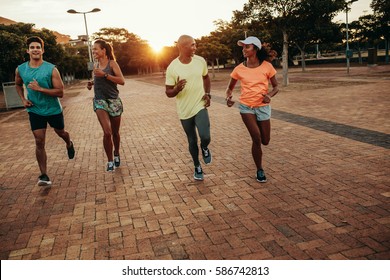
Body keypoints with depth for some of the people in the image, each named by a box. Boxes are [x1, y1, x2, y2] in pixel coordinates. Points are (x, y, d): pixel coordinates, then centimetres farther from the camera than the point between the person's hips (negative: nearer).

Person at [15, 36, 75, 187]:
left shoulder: (51, 69, -16)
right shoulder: (20, 69, -4)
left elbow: (60, 92, -20)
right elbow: (18, 85, 18)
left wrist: (40, 89, -29)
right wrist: (23, 99, 1)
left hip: (54, 109, -1)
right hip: (35, 110, 2)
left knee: (61, 133, 21)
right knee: (39, 142, -5)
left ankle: (69, 145, 58)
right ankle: (43, 175, 0)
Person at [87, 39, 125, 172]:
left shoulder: (112, 63, -5)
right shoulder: (96, 65, 8)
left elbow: (122, 81, -16)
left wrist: (104, 74, -22)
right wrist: (92, 83, 5)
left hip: (113, 101, -2)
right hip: (99, 101, 2)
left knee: (115, 132, 11)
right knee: (107, 132, -15)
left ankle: (116, 155, 36)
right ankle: (110, 161, -1)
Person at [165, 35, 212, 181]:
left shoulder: (201, 61, -4)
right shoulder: (172, 67, -12)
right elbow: (168, 93, -6)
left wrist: (208, 94, 1)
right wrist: (176, 89, -29)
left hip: (200, 106, 1)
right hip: (184, 111, -1)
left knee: (205, 137, -19)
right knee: (192, 141, 11)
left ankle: (204, 148, 18)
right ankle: (197, 167, 35)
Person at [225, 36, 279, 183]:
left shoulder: (267, 66, -7)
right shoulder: (239, 69, -4)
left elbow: (276, 86, 2)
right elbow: (230, 87, 8)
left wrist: (269, 95, -19)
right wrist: (228, 97, -15)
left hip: (263, 106, 1)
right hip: (246, 106, -1)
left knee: (265, 141, 7)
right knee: (256, 138, -13)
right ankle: (260, 170, 7)